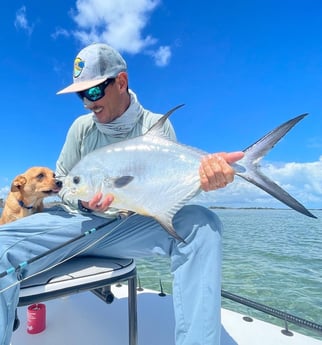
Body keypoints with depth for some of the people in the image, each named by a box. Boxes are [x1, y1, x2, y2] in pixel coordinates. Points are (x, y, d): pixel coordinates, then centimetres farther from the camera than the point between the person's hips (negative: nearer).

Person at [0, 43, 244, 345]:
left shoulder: (157, 126, 0)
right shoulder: (82, 126, 6)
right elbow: (60, 182, 11)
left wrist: (201, 175, -31)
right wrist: (81, 200, -13)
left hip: (134, 225, -1)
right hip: (78, 221, 2)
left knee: (201, 224, -27)